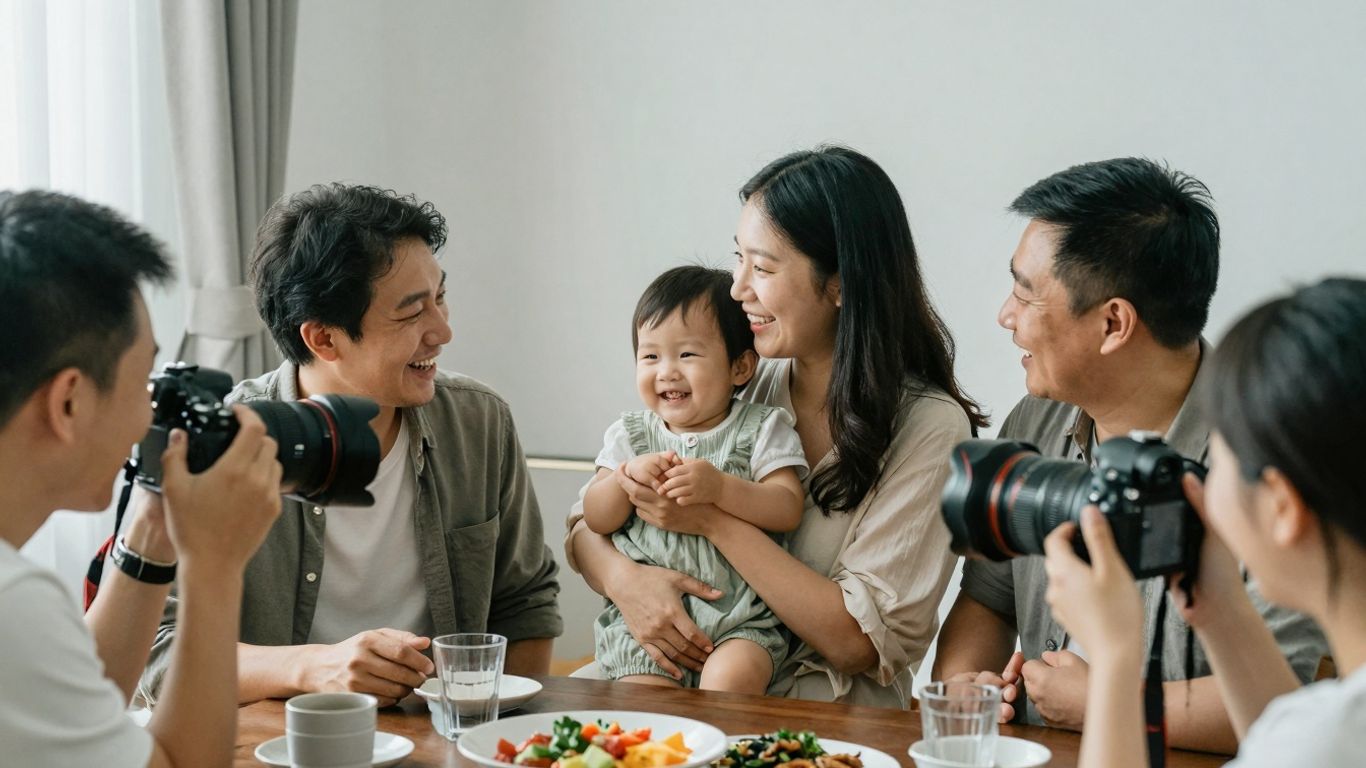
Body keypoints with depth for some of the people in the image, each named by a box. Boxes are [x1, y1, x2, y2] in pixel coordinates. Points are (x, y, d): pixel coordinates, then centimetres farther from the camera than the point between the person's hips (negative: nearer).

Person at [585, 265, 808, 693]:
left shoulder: (762, 429, 4)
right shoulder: (629, 435, 13)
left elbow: (788, 510, -8)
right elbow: (595, 520, 7)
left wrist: (718, 488, -22)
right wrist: (627, 476, -12)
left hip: (739, 618, -2)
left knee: (731, 679, -29)